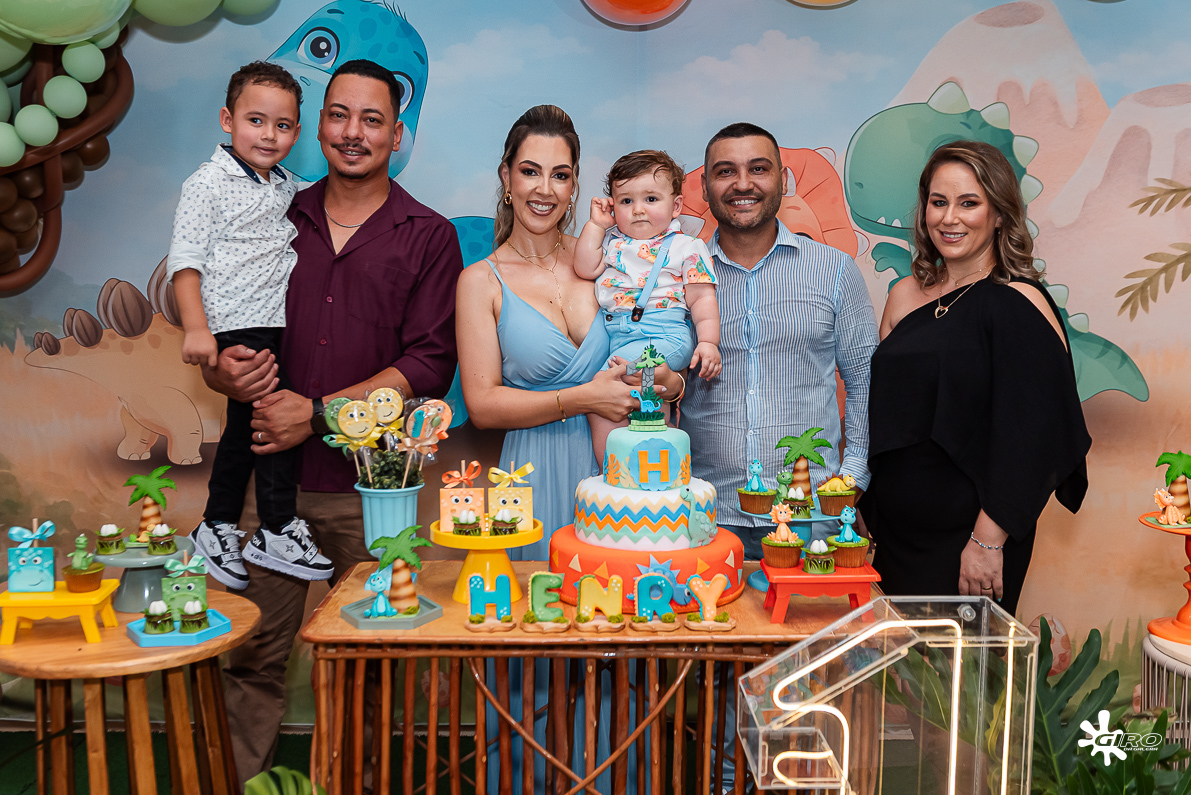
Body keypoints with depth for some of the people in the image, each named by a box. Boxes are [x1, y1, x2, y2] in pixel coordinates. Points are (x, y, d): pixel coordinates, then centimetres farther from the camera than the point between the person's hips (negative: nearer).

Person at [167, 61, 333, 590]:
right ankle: (279, 532, 2)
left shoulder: (288, 188, 14)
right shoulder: (208, 184, -6)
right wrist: (195, 328, -19)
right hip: (236, 327, -7)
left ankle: (218, 528, 27)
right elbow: (185, 259, -10)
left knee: (244, 428, 14)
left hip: (277, 326, 7)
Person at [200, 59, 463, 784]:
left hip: (369, 482, -2)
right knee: (254, 655, 6)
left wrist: (318, 412, -15)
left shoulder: (428, 237, 2)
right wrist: (228, 371, -11)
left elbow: (429, 364, -8)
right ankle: (238, 778, 23)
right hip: (273, 474, 2)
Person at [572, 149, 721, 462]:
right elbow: (585, 269, 5)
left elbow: (702, 298, 3)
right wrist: (596, 223, 9)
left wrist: (708, 342, -10)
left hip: (665, 334, -5)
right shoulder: (611, 241, 19)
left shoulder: (687, 248, 8)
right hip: (614, 334, 5)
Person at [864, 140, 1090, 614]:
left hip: (966, 543, -5)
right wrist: (868, 518, 10)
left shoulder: (1019, 304, -11)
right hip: (895, 532, 6)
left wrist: (989, 540, -18)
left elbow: (1028, 437, -15)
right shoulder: (905, 296, 7)